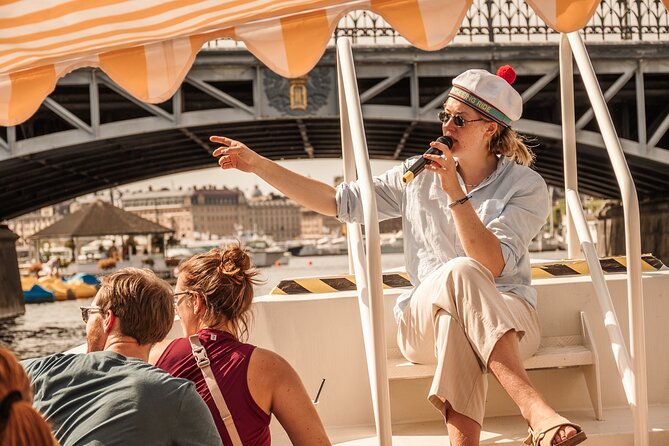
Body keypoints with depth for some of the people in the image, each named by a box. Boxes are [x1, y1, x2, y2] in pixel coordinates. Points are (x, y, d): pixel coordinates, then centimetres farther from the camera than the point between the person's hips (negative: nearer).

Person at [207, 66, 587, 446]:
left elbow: (493, 265, -16)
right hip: (426, 320, 1)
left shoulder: (526, 186, -1)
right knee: (460, 272, -35)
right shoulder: (419, 176, 8)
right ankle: (538, 413, -48)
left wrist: (456, 193, -21)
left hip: (509, 321, -1)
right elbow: (339, 202, 10)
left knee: (465, 275, -38)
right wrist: (258, 164, 6)